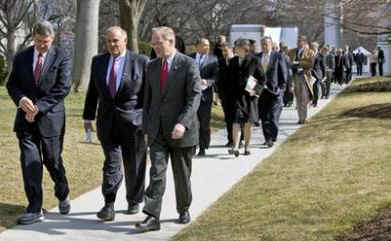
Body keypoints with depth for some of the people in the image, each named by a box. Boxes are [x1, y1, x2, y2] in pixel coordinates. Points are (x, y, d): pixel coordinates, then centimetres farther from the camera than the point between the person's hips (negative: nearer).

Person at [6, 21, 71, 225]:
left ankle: (63, 195, 34)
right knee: (30, 162, -3)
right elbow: (12, 84, 9)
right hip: (26, 118, 3)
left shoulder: (61, 57, -4)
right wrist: (20, 99, -14)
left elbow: (63, 88, -11)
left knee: (53, 161, 6)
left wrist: (39, 107, -16)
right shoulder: (21, 57, 8)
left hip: (50, 117, -3)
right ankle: (35, 209, 0)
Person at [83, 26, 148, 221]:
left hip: (133, 121, -2)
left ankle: (134, 201, 27)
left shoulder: (141, 62, -5)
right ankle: (109, 206, -4)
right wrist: (88, 117, 9)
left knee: (134, 166, 9)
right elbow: (92, 91, 11)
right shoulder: (98, 61, 6)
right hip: (107, 121, 2)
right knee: (111, 163, -5)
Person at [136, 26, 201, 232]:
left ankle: (184, 210, 28)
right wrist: (146, 128, 10)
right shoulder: (152, 66, 11)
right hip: (157, 131, 4)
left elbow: (194, 96, -15)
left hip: (181, 130, -4)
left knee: (182, 175, 9)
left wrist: (183, 123, -27)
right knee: (157, 172, -6)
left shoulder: (188, 64, -7)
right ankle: (152, 217, -10)